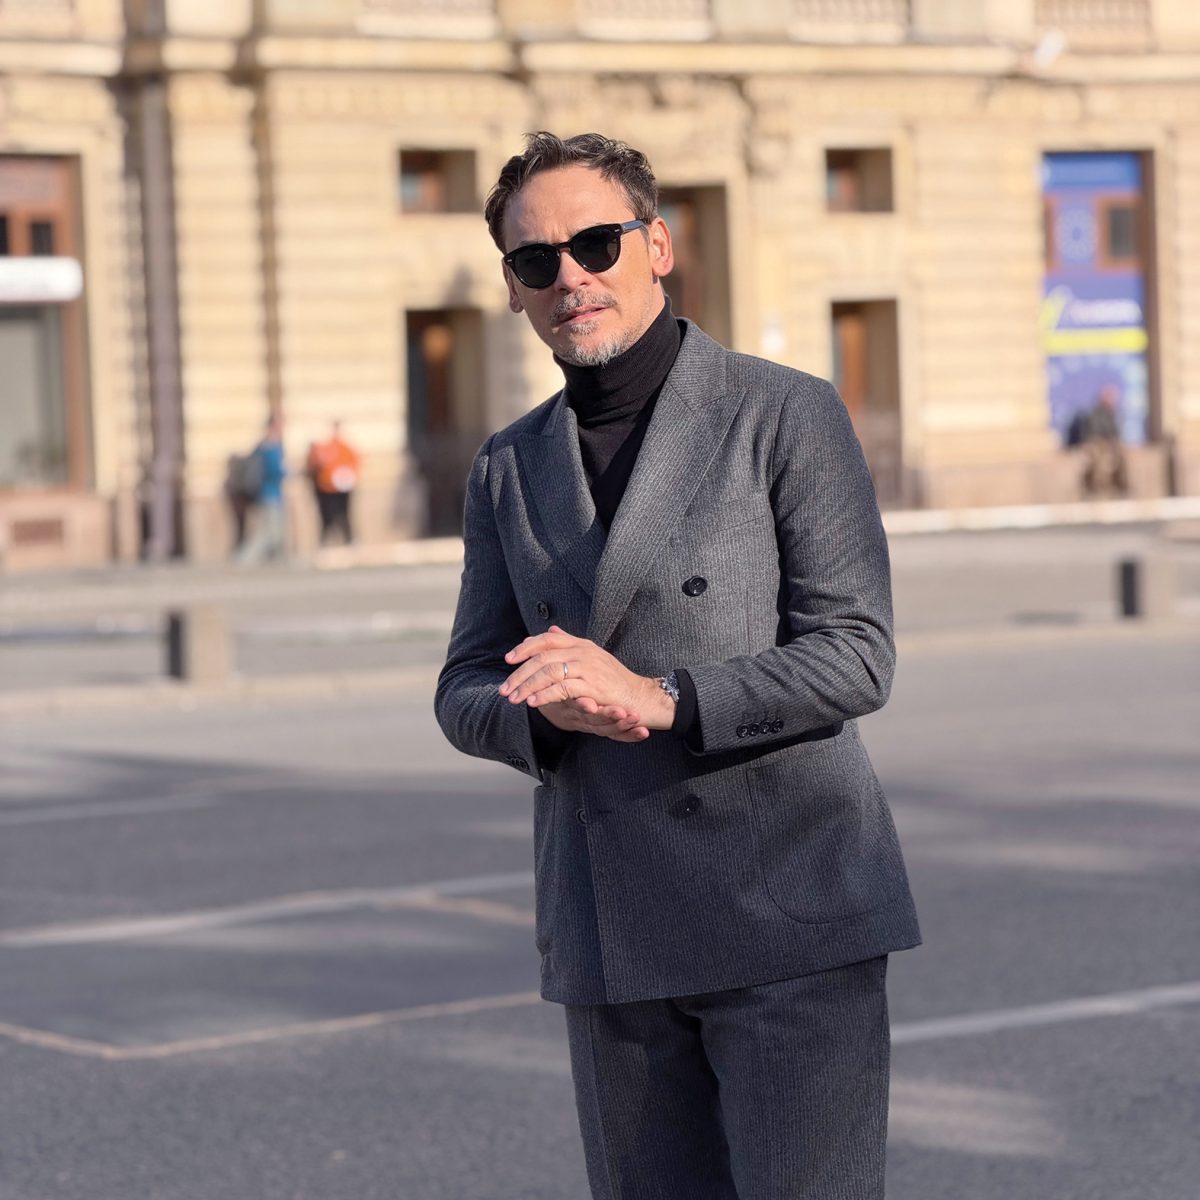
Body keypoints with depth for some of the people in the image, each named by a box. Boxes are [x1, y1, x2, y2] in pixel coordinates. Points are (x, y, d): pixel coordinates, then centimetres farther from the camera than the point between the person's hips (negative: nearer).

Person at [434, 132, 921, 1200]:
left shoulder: (789, 417, -2)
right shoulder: (511, 470, 13)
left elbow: (856, 656, -8)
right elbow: (469, 695, 13)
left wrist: (658, 698, -22)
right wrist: (559, 710, -11)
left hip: (790, 920, -5)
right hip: (614, 943, 5)